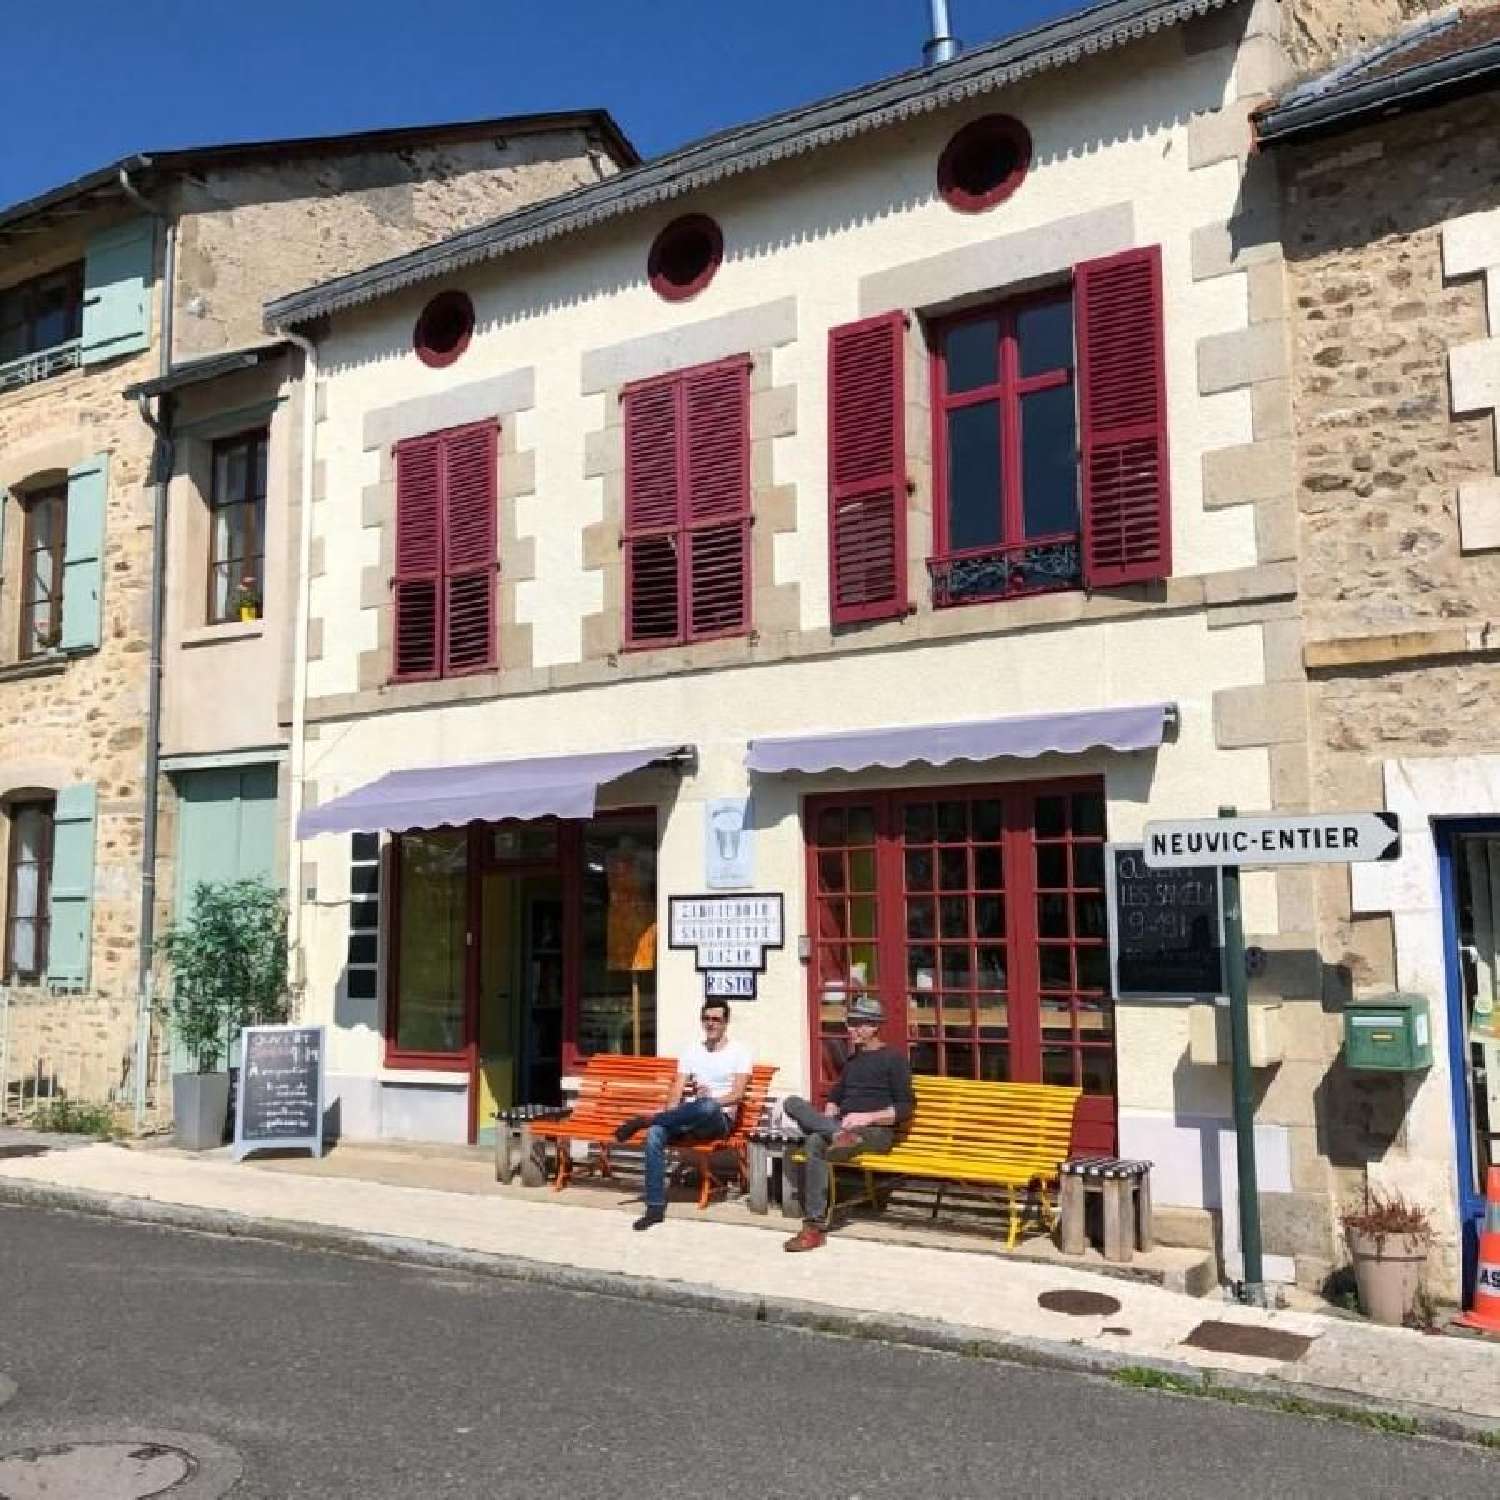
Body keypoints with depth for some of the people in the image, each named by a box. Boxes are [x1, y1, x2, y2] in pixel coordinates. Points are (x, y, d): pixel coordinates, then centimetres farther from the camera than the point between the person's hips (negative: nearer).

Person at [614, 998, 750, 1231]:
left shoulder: (738, 1053, 3)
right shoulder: (692, 1052, 17)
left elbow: (736, 1094, -7)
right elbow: (677, 1091, 8)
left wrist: (711, 1101, -22)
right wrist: (672, 1115, -12)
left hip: (720, 1118, -4)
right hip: (688, 1119, 4)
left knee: (707, 1106, -42)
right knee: (655, 1134, -28)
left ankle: (646, 1119, -24)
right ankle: (655, 1206, -25)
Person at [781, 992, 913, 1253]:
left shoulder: (893, 1058, 1)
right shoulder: (852, 1059, 23)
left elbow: (905, 1108, -6)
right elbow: (836, 1095, 30)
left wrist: (867, 1117, -18)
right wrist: (829, 1116, 7)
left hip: (877, 1131, -7)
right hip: (842, 1126, 7)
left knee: (816, 1143, -34)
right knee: (793, 1103, -19)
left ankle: (815, 1226, -31)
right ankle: (839, 1135, -41)